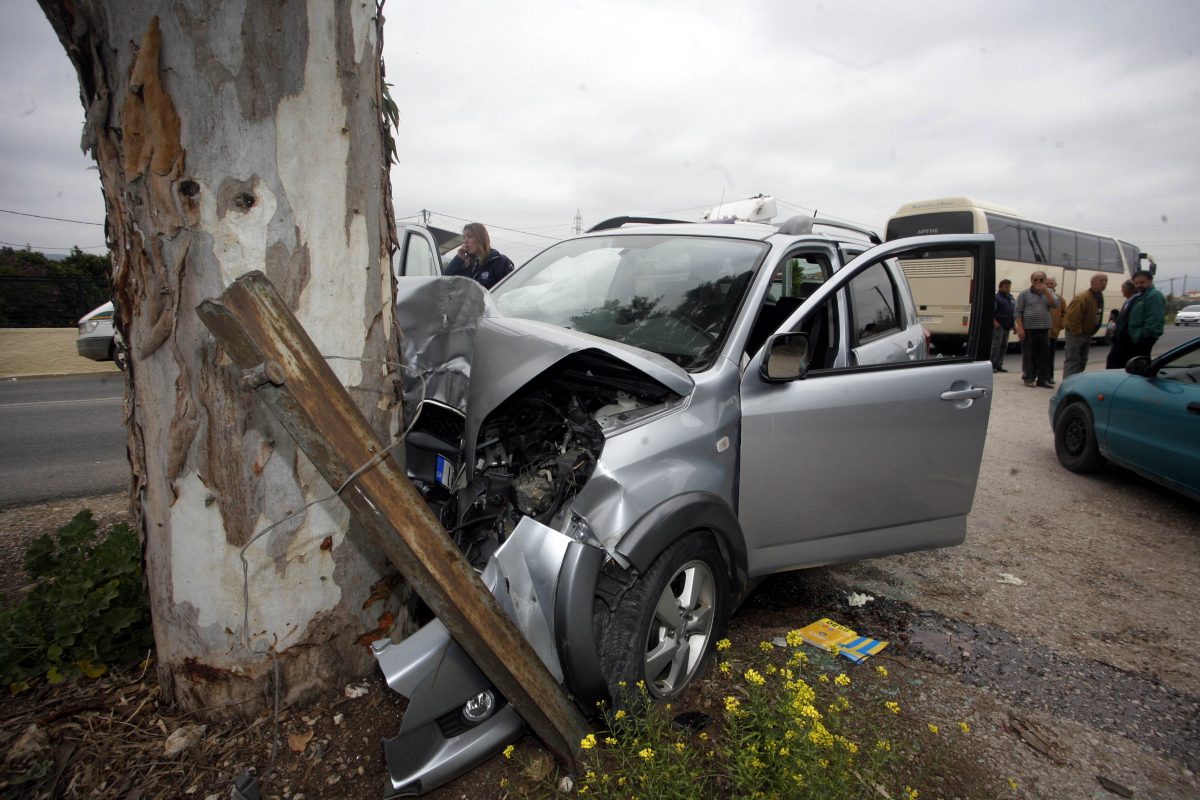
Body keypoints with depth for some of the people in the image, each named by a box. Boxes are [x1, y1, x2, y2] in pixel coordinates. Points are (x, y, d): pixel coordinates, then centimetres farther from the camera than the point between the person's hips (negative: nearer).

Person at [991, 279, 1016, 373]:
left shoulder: (1011, 298, 17)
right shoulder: (997, 297, -7)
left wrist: (1013, 324, 16)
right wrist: (995, 322, -22)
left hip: (1007, 326, 8)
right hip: (998, 326, -8)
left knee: (1004, 346, 9)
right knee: (996, 345, -11)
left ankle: (999, 365, 15)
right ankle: (993, 365, -7)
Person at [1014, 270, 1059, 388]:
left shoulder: (1049, 293, 13)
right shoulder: (1024, 294, 4)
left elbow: (1055, 304, -5)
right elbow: (1018, 312, -2)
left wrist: (1045, 291, -8)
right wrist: (1020, 328, -11)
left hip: (1044, 329, 3)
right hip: (1028, 329, -3)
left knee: (1044, 355, 4)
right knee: (1029, 355, 0)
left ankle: (1043, 379, 10)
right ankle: (1029, 378, 8)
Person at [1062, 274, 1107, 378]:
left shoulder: (1100, 297, 10)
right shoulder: (1081, 298, -22)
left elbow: (1097, 317, 19)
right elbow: (1072, 317, -25)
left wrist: (1089, 334, 13)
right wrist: (1077, 332, -19)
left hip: (1087, 334, 10)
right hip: (1076, 334, -10)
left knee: (1082, 361, 15)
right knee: (1073, 360, -10)